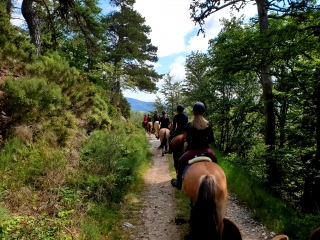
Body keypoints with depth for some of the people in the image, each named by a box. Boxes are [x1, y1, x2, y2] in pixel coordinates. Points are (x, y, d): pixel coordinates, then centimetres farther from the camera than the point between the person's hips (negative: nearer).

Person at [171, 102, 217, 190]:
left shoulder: (190, 124, -10)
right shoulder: (208, 124, -2)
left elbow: (187, 139, -6)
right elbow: (211, 139, 1)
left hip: (193, 149, -3)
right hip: (205, 149, 3)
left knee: (180, 161, 18)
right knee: (214, 159, 33)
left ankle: (179, 183, 22)